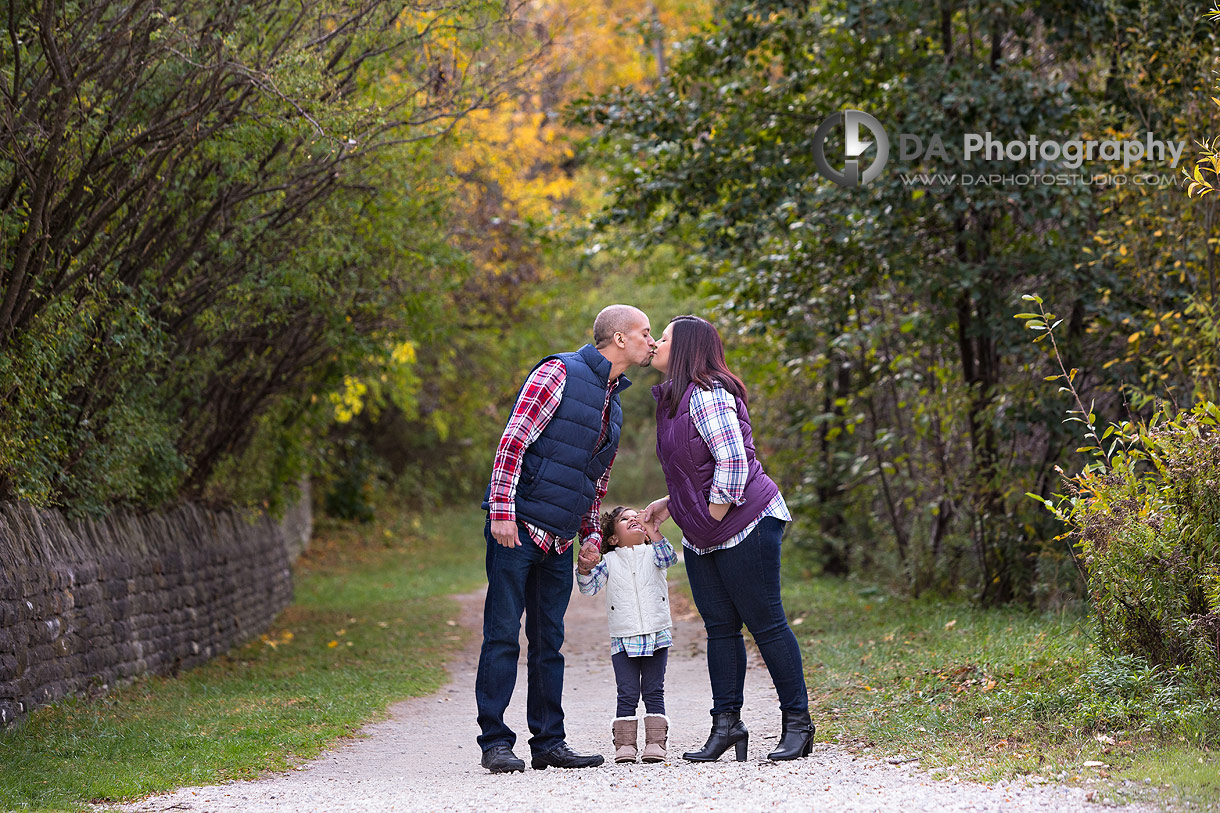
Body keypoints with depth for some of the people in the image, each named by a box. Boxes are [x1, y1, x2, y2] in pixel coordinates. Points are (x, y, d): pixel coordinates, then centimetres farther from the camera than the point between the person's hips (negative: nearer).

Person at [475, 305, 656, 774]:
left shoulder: (613, 405, 19)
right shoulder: (560, 374, -8)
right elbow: (513, 441, -14)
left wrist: (591, 533, 13)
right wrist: (501, 511, -20)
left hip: (559, 540, 8)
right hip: (517, 528, -8)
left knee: (549, 642, 9)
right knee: (502, 635, -6)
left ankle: (549, 743, 13)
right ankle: (495, 743, -4)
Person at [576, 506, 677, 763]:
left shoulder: (653, 552, 11)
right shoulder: (608, 561, 10)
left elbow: (668, 558, -11)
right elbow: (589, 587, 2)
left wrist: (652, 530, -21)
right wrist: (584, 568, -18)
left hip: (656, 635, 0)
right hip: (623, 639, 0)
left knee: (654, 692, 1)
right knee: (628, 694, -3)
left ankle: (656, 742, 3)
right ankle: (624, 743, 0)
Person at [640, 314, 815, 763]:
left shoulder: (707, 395, -16)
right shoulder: (675, 398, 15)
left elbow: (733, 462, -22)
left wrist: (713, 518, -15)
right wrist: (669, 504, 15)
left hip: (746, 524, -10)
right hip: (702, 538, 10)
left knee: (765, 622, -4)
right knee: (720, 627, 7)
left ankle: (797, 722, 2)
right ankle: (726, 724, 9)